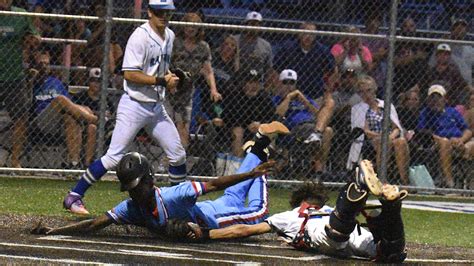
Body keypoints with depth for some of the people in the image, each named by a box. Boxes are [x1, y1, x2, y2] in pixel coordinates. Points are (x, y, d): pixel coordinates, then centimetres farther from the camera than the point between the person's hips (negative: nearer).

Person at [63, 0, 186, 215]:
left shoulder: (169, 36, 10)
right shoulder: (140, 37, -16)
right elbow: (129, 74, -22)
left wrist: (170, 79, 6)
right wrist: (162, 80, -22)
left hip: (156, 106, 8)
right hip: (134, 106, -8)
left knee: (178, 155, 7)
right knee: (113, 158, -11)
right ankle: (73, 197, -4)